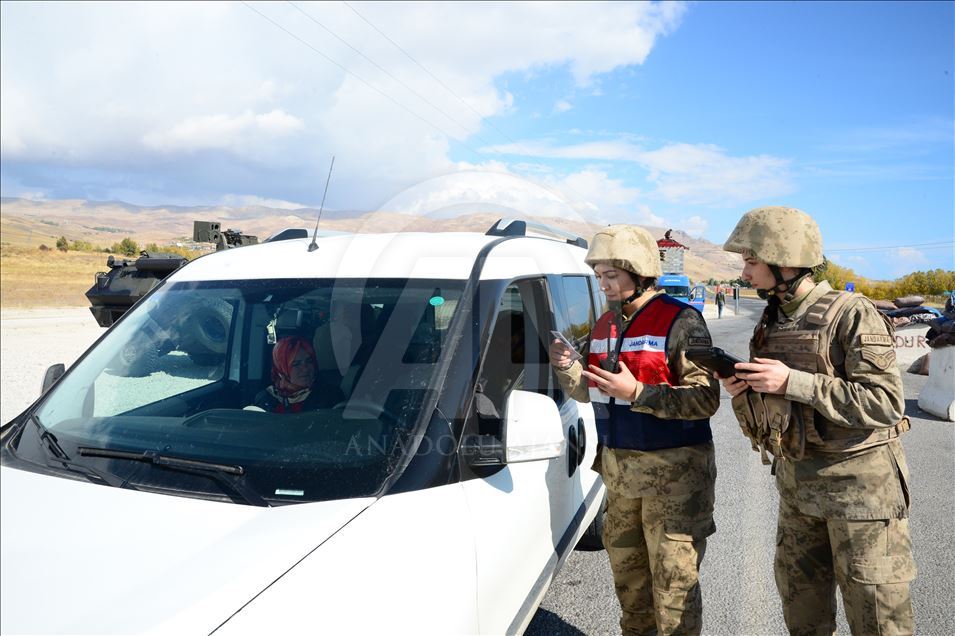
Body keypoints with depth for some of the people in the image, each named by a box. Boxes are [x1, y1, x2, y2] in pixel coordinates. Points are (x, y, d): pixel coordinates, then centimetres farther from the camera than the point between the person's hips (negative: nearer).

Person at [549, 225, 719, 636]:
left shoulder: (679, 321, -13)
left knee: (674, 581, 1)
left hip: (673, 469, -7)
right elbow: (587, 392, 15)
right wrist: (568, 369, -6)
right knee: (626, 573, 18)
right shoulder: (604, 326, 9)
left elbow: (705, 400, -18)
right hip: (617, 467, 7)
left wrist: (636, 393, -27)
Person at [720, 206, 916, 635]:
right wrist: (742, 391, -9)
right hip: (796, 483, 7)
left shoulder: (851, 314, -15)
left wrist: (792, 382, -26)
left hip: (858, 484, -7)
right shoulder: (771, 322, 6)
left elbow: (886, 403, -22)